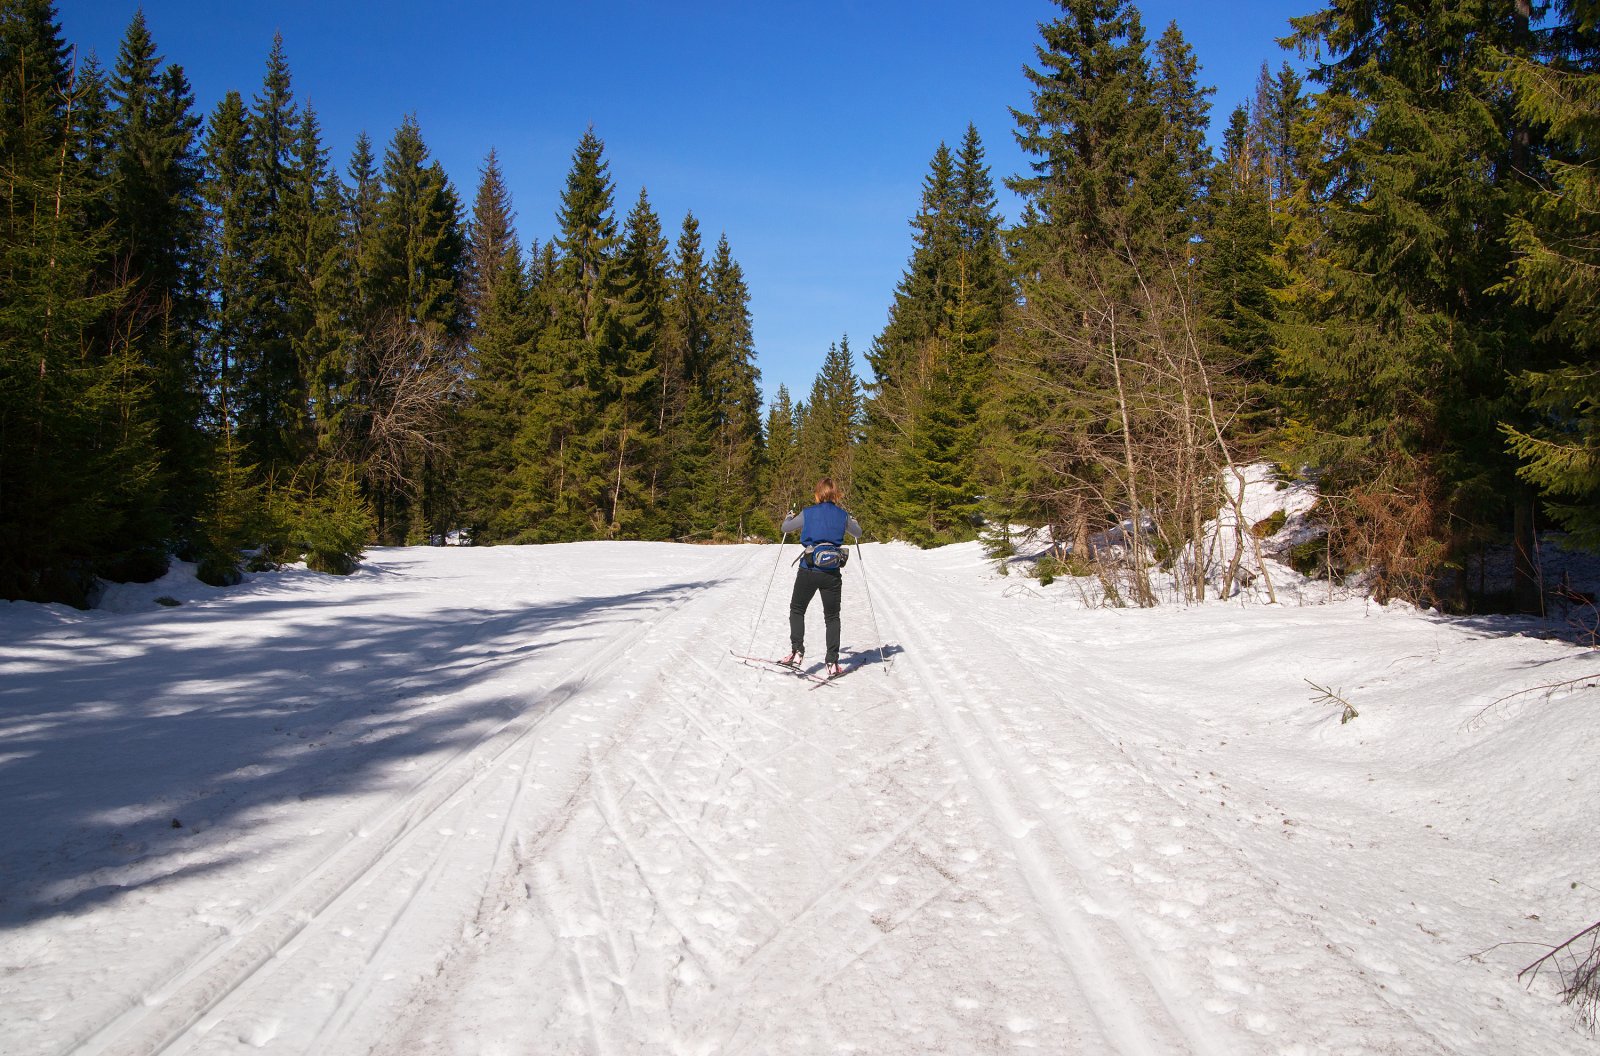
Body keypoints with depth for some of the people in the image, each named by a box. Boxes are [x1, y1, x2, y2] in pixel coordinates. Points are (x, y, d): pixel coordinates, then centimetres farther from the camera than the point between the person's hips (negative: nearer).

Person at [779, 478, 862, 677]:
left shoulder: (807, 514, -5)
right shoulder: (842, 516, 1)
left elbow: (786, 528, 11)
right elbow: (858, 533, 20)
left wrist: (790, 516, 33)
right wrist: (853, 521, 41)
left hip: (808, 571, -2)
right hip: (832, 574, 2)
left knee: (797, 610, 18)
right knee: (832, 617, 12)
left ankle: (797, 651, 4)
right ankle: (832, 663, 8)